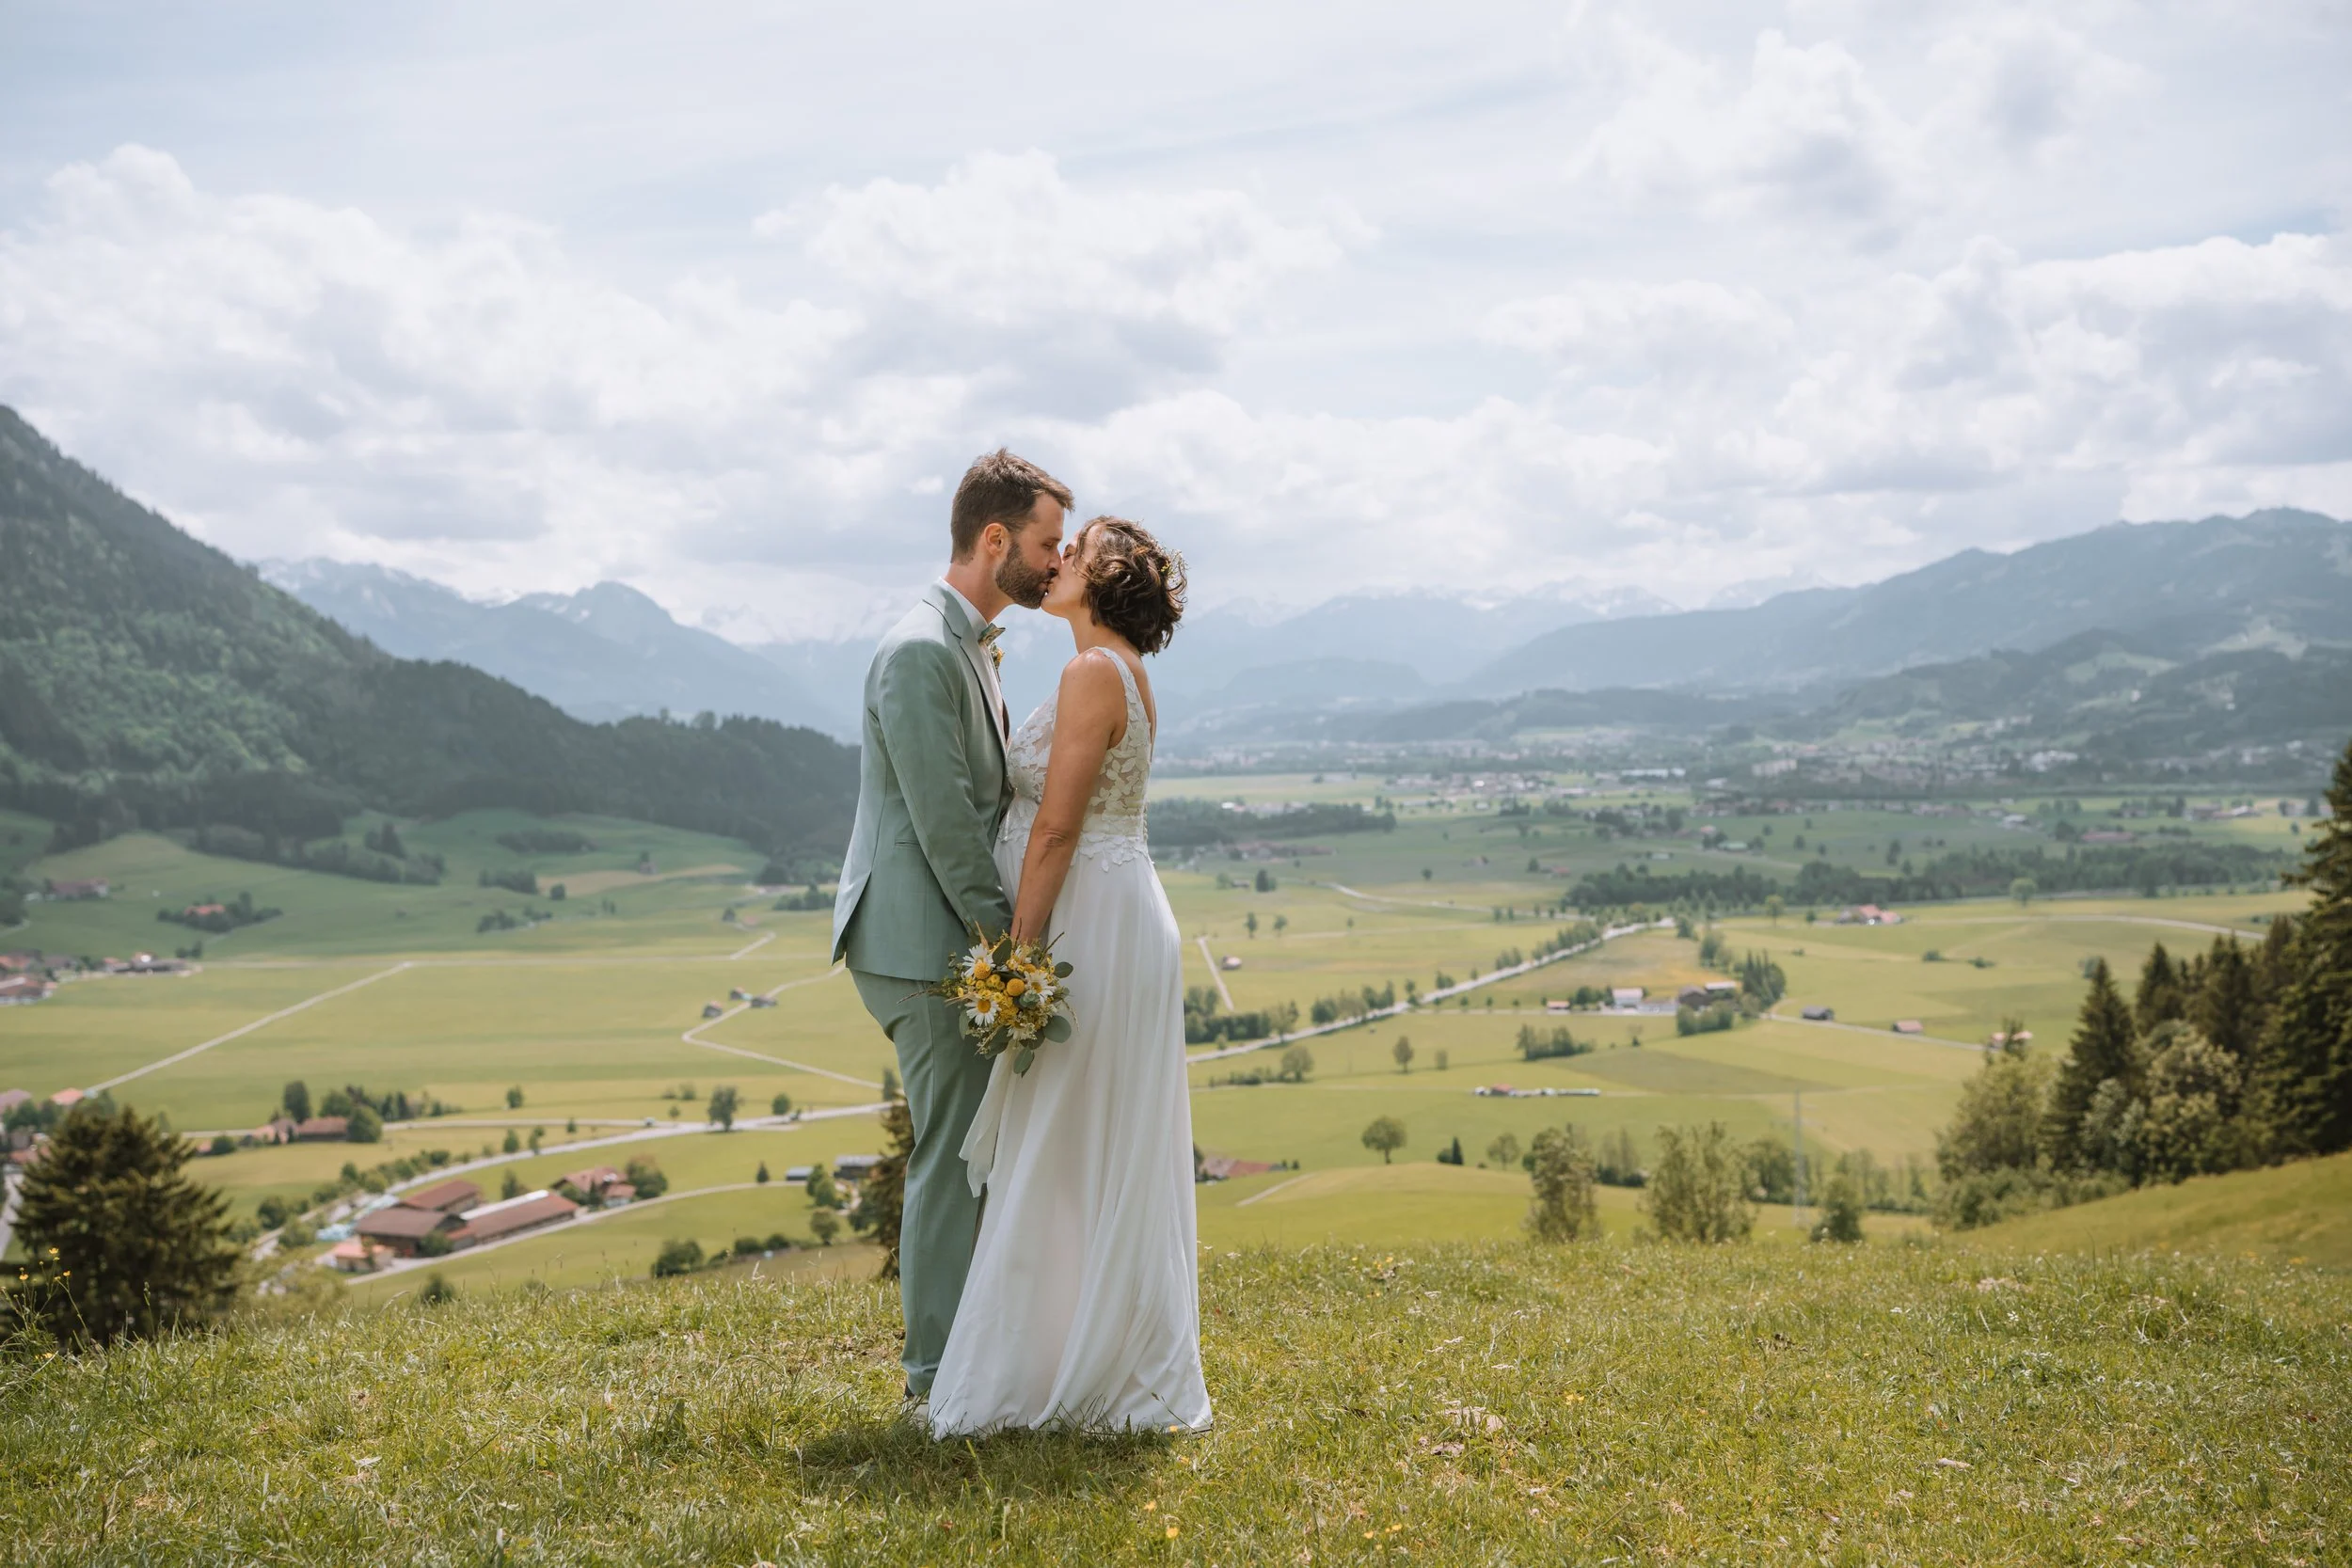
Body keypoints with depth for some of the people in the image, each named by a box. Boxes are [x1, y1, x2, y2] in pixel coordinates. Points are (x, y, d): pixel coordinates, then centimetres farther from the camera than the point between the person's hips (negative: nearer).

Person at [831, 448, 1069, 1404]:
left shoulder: (970, 646, 16)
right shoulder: (922, 651, -17)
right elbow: (942, 819, -20)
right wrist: (1006, 937, -15)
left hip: (954, 941, 10)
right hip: (925, 946, -10)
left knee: (971, 1150, 15)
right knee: (955, 1154, -3)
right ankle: (943, 1372, 7)